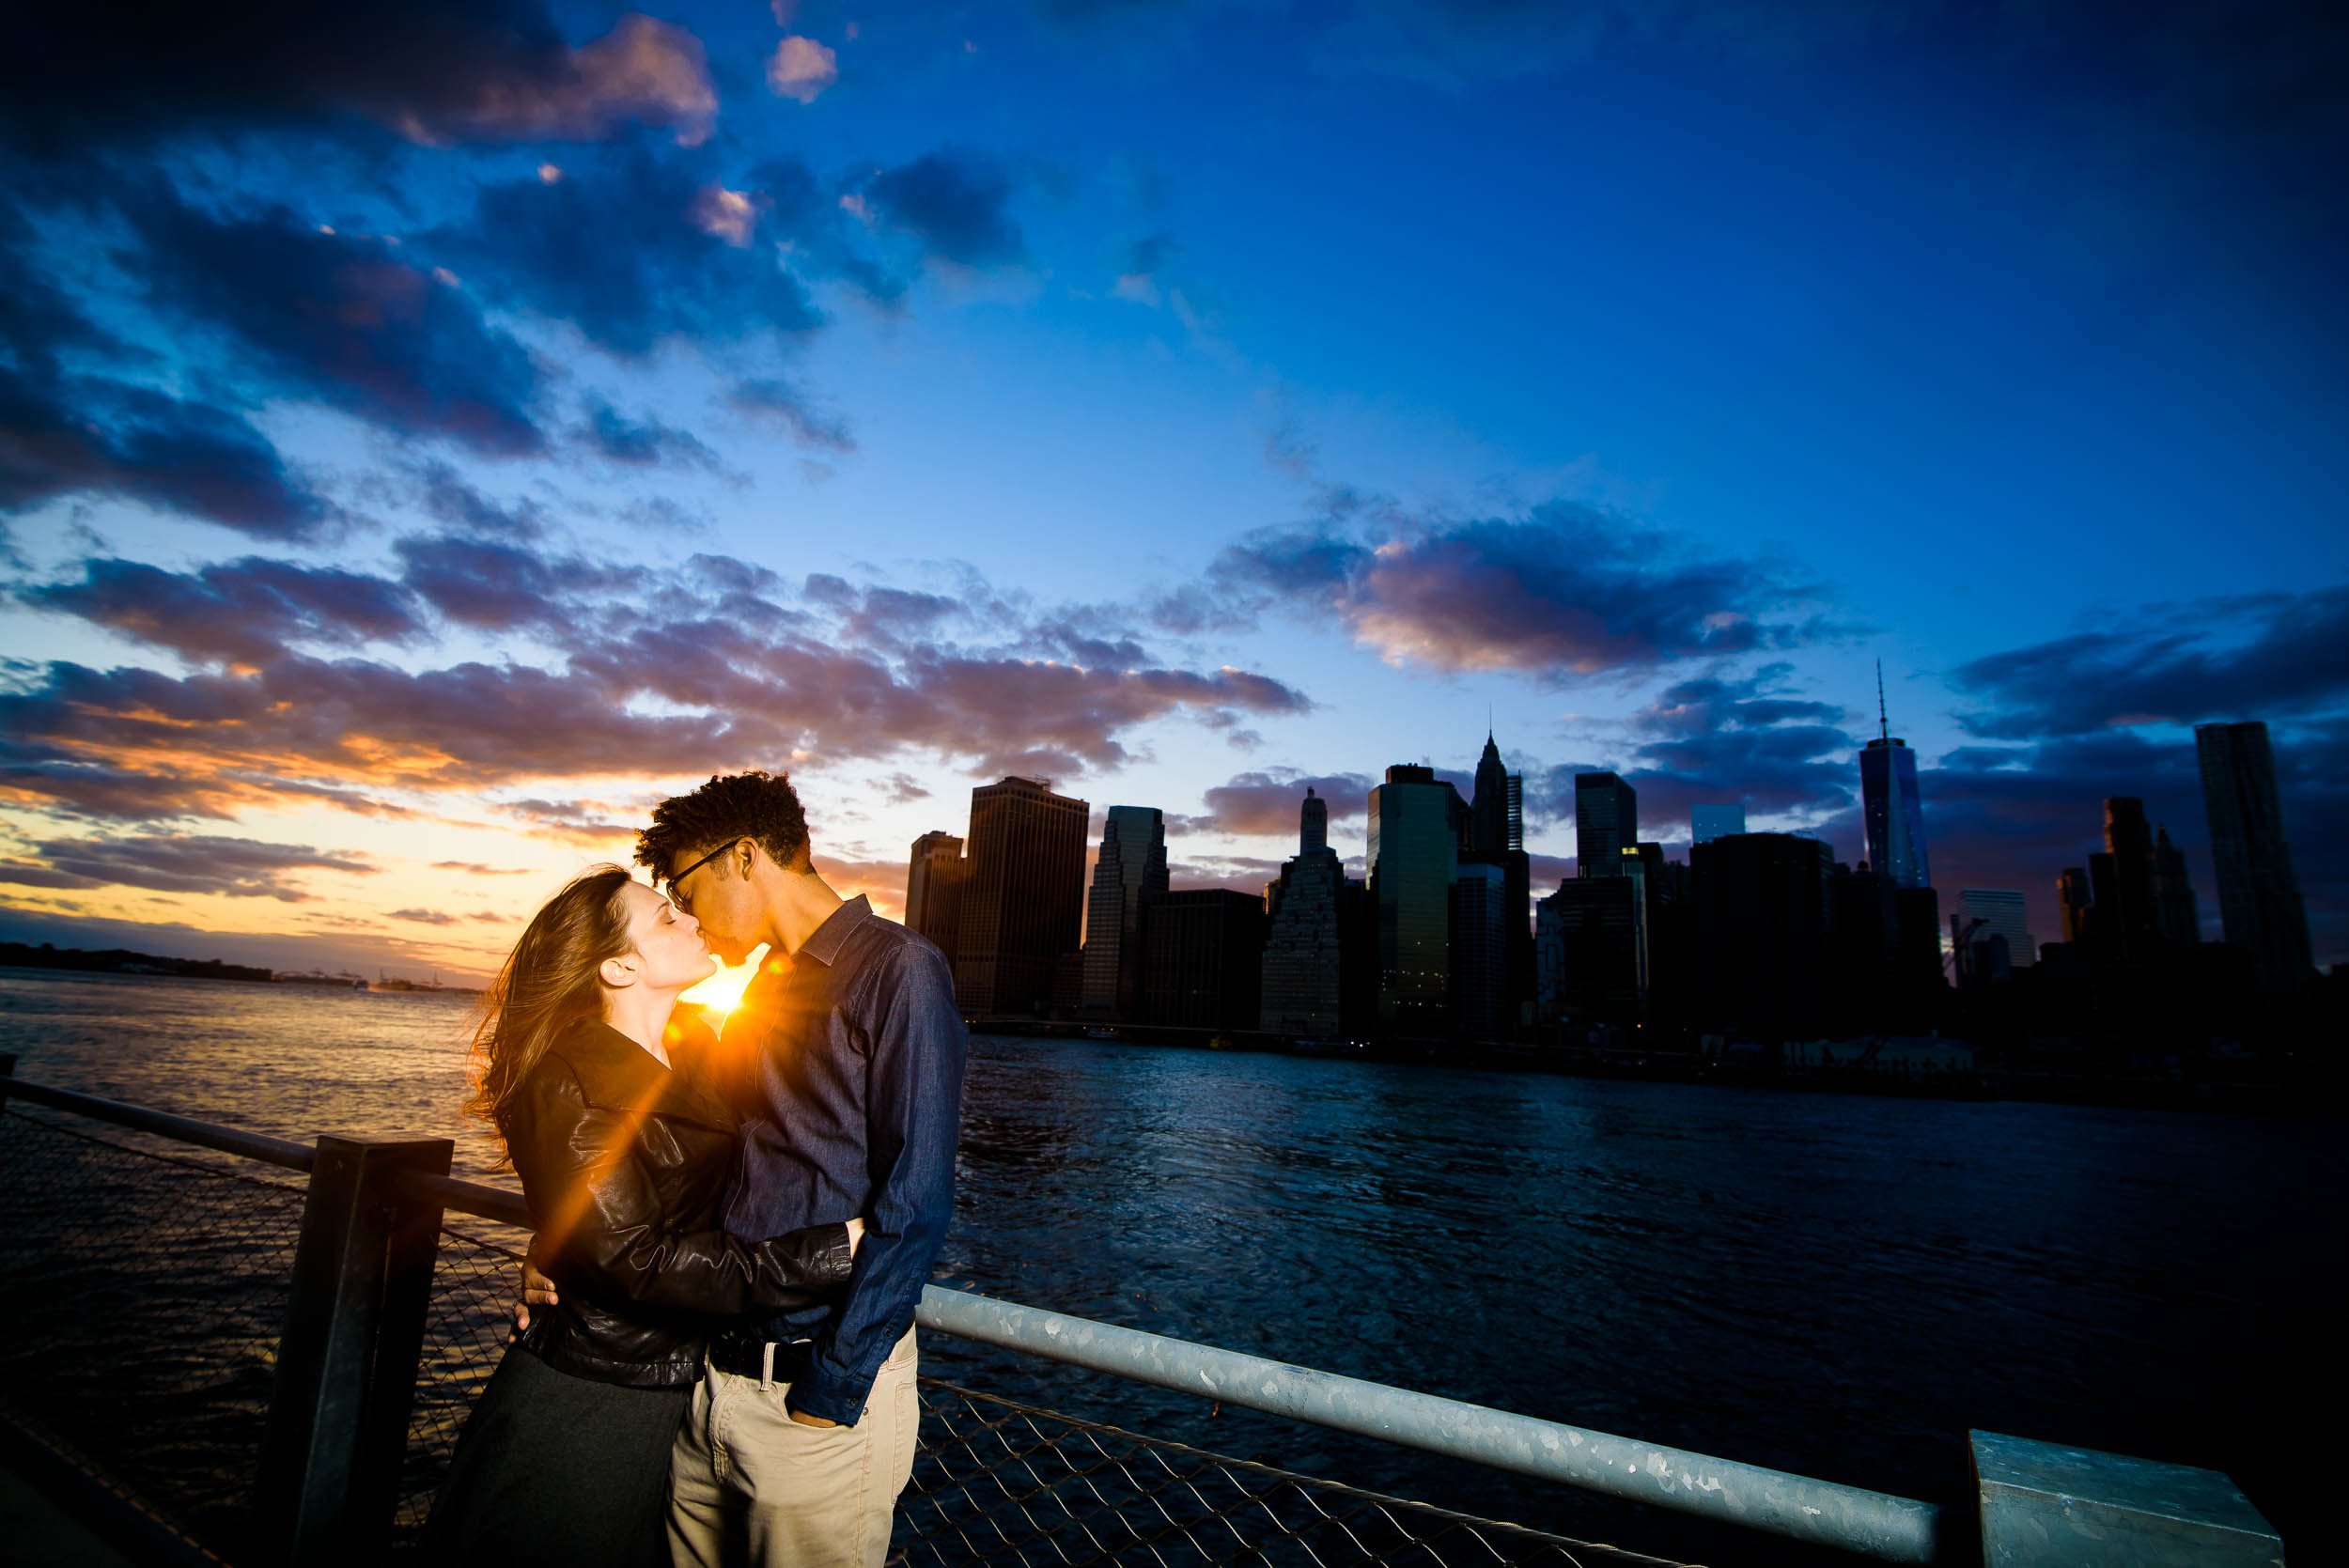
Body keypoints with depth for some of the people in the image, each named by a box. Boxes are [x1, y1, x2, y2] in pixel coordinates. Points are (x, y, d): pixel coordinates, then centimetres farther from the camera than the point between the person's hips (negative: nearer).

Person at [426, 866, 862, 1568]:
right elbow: (633, 1260, -25)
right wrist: (827, 1254, -29)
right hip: (582, 1408, -7)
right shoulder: (567, 1083, -20)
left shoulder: (695, 1059, 3)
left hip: (667, 1398, 7)